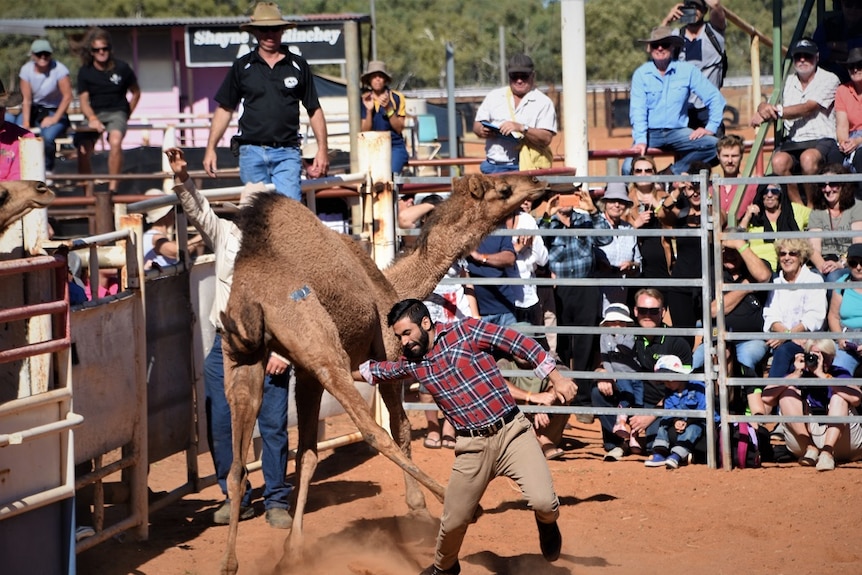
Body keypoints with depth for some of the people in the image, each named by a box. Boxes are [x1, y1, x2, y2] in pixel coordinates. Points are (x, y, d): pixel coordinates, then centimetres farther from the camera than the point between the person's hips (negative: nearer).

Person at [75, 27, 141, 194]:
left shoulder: (121, 68, 1)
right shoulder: (85, 72, 4)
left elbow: (136, 92, 14)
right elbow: (84, 101, -2)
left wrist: (126, 116, 6)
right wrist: (93, 119, -22)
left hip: (117, 112, -2)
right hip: (94, 114, 2)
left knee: (115, 141, -33)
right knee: (83, 149, -21)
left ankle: (113, 188, -32)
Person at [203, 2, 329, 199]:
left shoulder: (298, 66, 9)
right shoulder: (242, 67, 9)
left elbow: (314, 110, 12)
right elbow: (224, 109, 12)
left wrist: (322, 149, 5)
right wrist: (210, 149, 5)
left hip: (287, 153, -1)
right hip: (252, 151, 1)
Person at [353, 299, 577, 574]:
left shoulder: (467, 331, -6)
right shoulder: (411, 363, 8)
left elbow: (521, 344, -7)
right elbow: (376, 371, 29)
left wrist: (557, 379, -10)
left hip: (511, 431, -4)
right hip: (473, 446, 4)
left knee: (543, 501, -24)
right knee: (453, 521, 8)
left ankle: (547, 521, 13)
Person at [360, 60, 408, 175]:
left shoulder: (397, 98, 3)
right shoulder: (364, 100, 7)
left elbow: (399, 128, 0)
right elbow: (365, 131, 3)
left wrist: (388, 108, -13)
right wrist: (369, 110, -10)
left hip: (395, 147, -1)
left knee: (390, 173, -30)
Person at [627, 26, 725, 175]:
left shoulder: (687, 71, 1)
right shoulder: (641, 74, -2)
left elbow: (715, 98, 4)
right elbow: (638, 110, -9)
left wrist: (711, 128, -7)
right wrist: (640, 140, -23)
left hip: (677, 132, 2)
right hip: (650, 133, -2)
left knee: (713, 145, -25)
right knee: (629, 169, -27)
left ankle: (672, 172, -15)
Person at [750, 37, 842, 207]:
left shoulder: (829, 79, 2)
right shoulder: (788, 82, 19)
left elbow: (808, 109, -11)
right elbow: (767, 103, 13)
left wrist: (776, 111, -17)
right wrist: (764, 108, -14)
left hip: (821, 140, -4)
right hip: (792, 142, 4)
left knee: (808, 158, -38)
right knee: (778, 161, -30)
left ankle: (811, 206, -19)